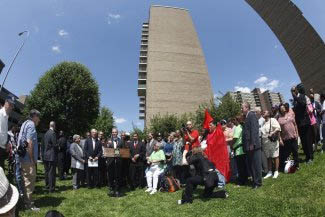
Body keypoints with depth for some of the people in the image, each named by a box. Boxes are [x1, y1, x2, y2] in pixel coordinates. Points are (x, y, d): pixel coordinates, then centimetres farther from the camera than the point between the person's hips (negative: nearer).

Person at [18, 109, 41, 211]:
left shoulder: (25, 124, 15)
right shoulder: (31, 125, -14)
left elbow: (22, 141, 18)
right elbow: (29, 142, -21)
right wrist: (32, 159, -17)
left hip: (24, 158, 10)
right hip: (28, 159, -10)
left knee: (27, 180, 18)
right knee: (30, 181, -1)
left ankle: (26, 201, 28)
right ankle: (29, 204, 7)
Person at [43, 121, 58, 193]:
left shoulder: (46, 133, 8)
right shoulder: (53, 133, -16)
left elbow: (44, 144, 14)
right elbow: (55, 145, -18)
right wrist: (58, 147, 1)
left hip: (46, 155, 8)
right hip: (52, 156, -8)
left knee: (47, 172, 17)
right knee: (52, 172, -2)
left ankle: (47, 186, 28)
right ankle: (51, 188, 3)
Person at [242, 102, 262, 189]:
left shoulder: (252, 115, -10)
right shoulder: (247, 117, 17)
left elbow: (254, 130, -18)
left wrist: (252, 144, -21)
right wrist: (245, 145, 13)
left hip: (253, 145, -9)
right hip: (248, 146, 9)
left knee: (256, 164, 1)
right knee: (250, 164, 14)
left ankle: (258, 182, 12)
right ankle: (255, 181, 24)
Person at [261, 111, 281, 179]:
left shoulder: (272, 120, -5)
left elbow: (278, 128, -16)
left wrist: (272, 133, -25)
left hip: (272, 142, -6)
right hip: (265, 143, 6)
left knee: (275, 156, 3)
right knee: (268, 157, 12)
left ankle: (276, 172, 13)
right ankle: (269, 172, 20)